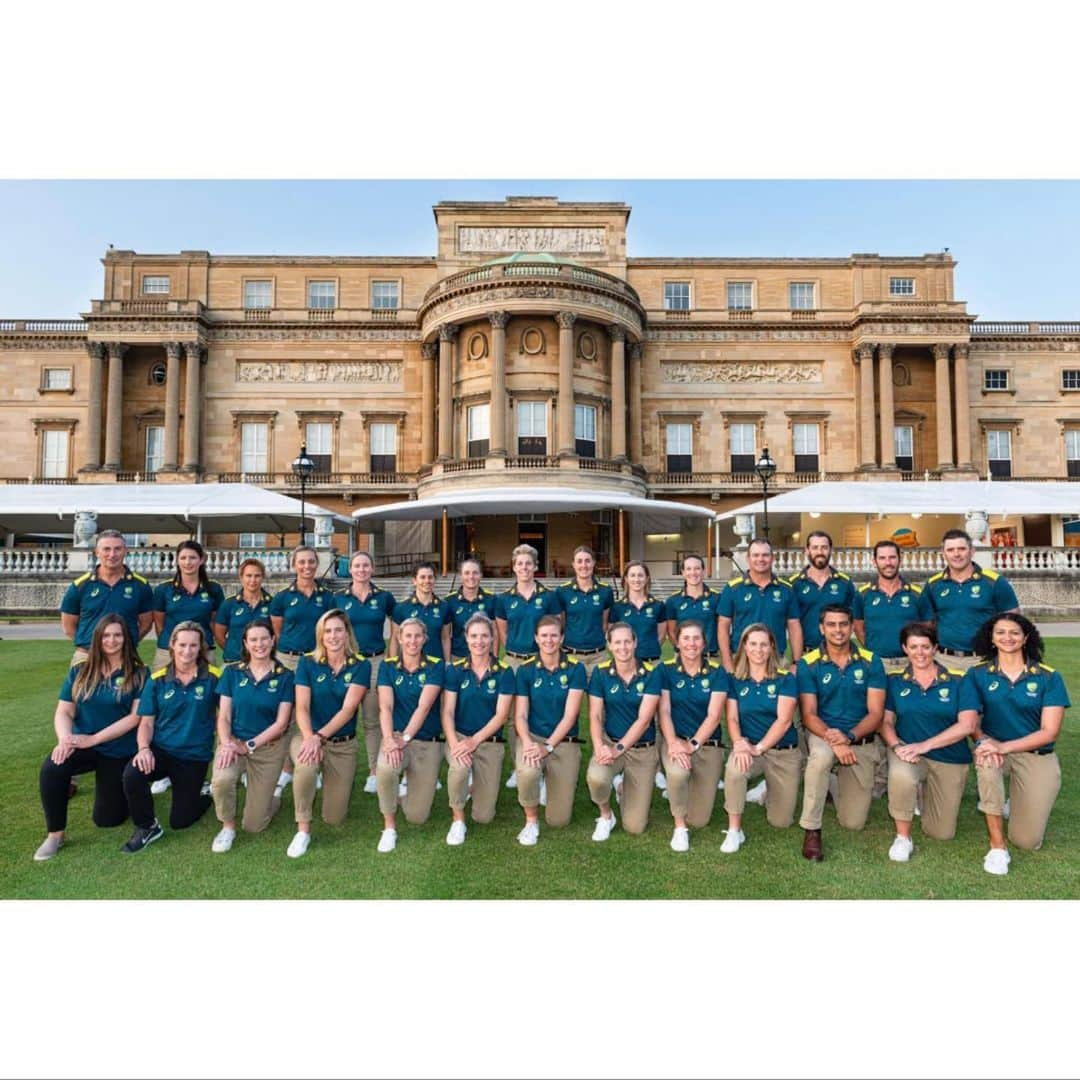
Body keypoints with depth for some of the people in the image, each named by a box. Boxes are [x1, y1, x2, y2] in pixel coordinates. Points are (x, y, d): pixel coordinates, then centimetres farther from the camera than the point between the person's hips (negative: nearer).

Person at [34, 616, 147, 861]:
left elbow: (135, 717, -14)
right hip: (82, 745, 2)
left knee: (107, 819, 3)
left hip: (119, 751, -2)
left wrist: (93, 739, -20)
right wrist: (64, 738, -22)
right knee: (51, 768, -32)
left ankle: (122, 789, 37)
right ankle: (55, 835, -12)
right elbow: (63, 712, -1)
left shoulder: (138, 674, -8)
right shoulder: (80, 672, 2)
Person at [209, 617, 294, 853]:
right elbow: (224, 716, -2)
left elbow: (281, 723, -8)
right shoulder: (232, 672, 0)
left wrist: (249, 746, -17)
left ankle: (272, 796, 35)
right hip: (234, 741, 2)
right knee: (221, 780, -33)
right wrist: (227, 743, -20)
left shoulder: (284, 676, -6)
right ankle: (228, 827, -2)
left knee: (253, 825, -1)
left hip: (268, 747, -1)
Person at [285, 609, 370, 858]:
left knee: (334, 819, 2)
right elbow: (302, 708, -11)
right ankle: (303, 830, -15)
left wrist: (320, 737, -28)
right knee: (306, 766, -38)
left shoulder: (360, 666, -8)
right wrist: (309, 738, -29)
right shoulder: (307, 662, -5)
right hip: (308, 736, 0)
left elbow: (348, 710, -17)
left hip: (344, 744, 0)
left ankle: (328, 781, 36)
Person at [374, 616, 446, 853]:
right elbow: (385, 707, -11)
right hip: (396, 736, 1)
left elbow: (423, 707, -16)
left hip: (427, 742, 0)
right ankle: (389, 827, -8)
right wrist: (389, 739, -27)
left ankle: (411, 785, 31)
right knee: (385, 768, -35)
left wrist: (405, 738, -27)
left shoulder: (435, 666, -5)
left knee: (417, 817, -5)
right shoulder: (388, 666, 1)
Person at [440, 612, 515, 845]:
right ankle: (458, 819, -8)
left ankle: (475, 788, 33)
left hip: (490, 741, 0)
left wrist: (474, 741, -20)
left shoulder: (504, 672, -5)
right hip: (459, 736, 0)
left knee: (484, 816, -3)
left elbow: (501, 715, -9)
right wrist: (454, 742, -23)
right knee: (459, 767, -36)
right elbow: (447, 712, -6)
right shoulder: (455, 670, -2)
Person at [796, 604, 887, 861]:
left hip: (862, 741, 2)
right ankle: (811, 830, -22)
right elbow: (808, 715, -10)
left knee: (853, 822, 3)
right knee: (822, 755, -40)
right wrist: (833, 739, -28)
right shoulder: (808, 663, -7)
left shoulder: (870, 662, -3)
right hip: (823, 733, -2)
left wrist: (849, 736, -24)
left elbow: (875, 713, -6)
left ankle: (839, 785, 37)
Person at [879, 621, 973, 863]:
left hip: (951, 759, 1)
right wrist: (896, 745, -22)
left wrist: (925, 745, -21)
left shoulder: (957, 680, -5)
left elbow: (967, 725, -12)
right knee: (901, 775, -38)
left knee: (942, 834, 6)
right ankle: (903, 837, -13)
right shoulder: (895, 680, 0)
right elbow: (886, 721, -1)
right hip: (909, 751, 0)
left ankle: (926, 792, 38)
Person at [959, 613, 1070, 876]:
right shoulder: (977, 675, -2)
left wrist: (1004, 747, -23)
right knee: (987, 763, -38)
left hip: (1037, 756, 0)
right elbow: (969, 722, -8)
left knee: (1028, 841, -6)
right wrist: (985, 740, -31)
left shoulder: (1049, 677, -4)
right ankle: (997, 845, -20)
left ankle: (1017, 801, 29)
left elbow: (1049, 732, -10)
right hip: (995, 748, 0)